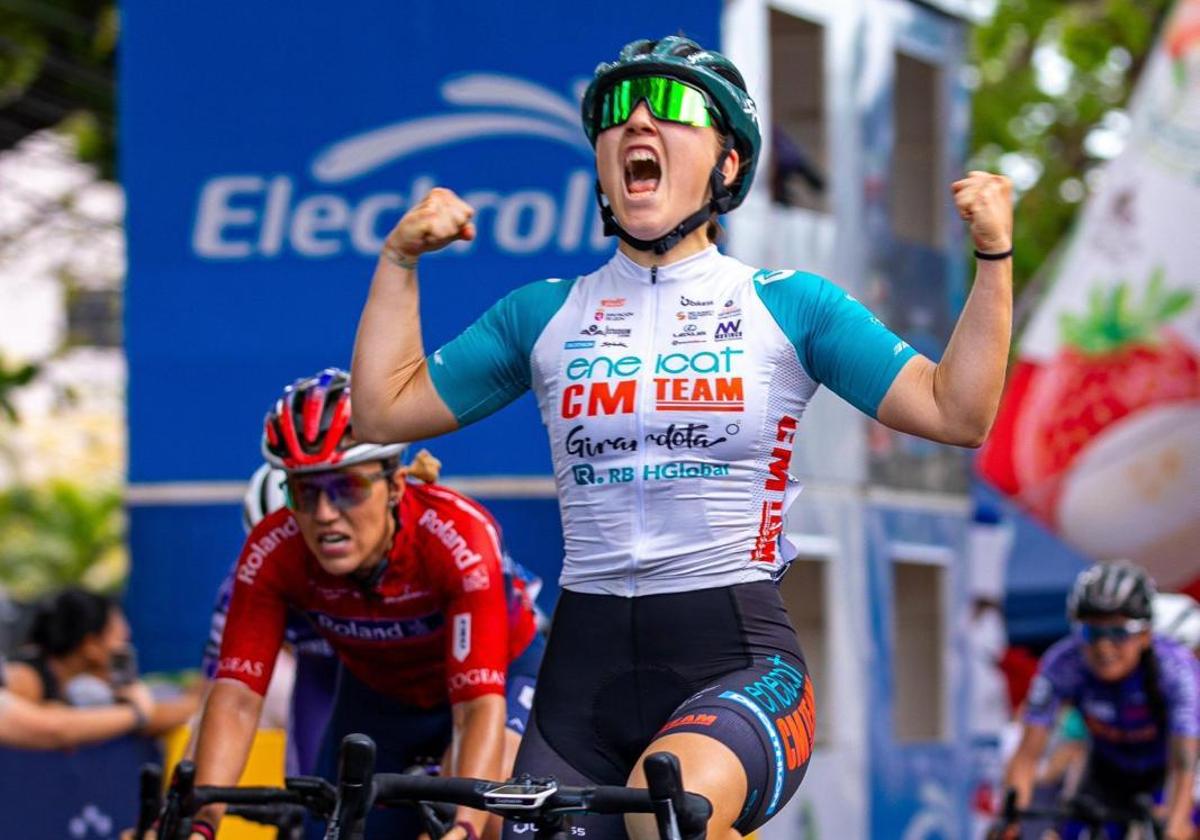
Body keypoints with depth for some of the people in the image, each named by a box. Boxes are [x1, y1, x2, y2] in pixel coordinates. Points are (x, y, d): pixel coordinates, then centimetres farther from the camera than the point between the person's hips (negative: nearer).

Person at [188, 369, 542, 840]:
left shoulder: (459, 536, -39)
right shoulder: (272, 552, -29)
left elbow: (481, 707, -45)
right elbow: (236, 697, -33)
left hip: (498, 673, -4)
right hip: (376, 692, 4)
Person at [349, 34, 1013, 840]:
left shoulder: (789, 306, 5)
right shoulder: (544, 314, 12)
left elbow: (956, 411, -2)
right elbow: (384, 410, 13)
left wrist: (995, 256, -10)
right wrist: (399, 259, 8)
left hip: (738, 661, -4)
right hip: (586, 666, 4)